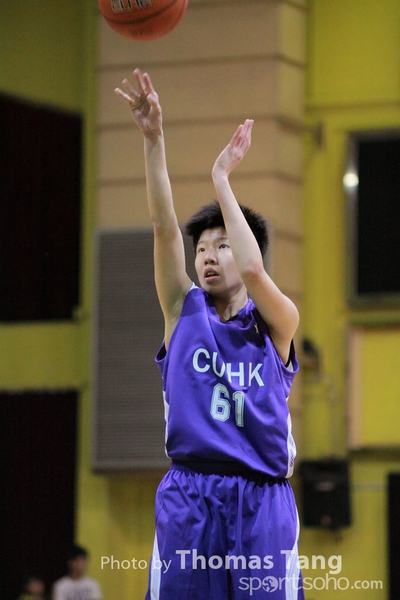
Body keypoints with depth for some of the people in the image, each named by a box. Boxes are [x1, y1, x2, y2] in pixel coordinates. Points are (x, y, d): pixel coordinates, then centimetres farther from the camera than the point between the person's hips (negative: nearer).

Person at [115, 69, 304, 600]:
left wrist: (221, 178, -7)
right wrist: (153, 137, -10)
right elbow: (164, 227, 1)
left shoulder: (277, 323, 7)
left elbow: (252, 269, -14)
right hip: (188, 496, 1)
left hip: (261, 501, -1)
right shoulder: (184, 311, 12)